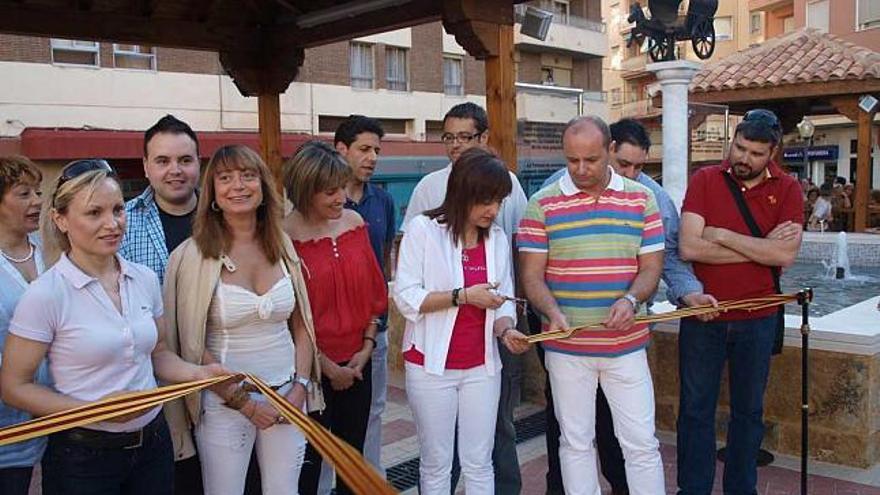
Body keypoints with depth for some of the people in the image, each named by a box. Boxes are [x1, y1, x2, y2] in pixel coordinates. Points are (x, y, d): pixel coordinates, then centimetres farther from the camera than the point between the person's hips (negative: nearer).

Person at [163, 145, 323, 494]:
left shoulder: (283, 246, 2)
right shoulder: (193, 255, -10)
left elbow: (301, 326, 7)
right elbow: (193, 346, -9)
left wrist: (300, 388, -4)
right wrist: (243, 401, -11)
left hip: (287, 398, 3)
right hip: (224, 402, -3)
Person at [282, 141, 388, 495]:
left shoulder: (354, 222, 2)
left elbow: (373, 291, 8)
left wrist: (367, 346, 0)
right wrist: (326, 366, -9)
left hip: (356, 364, 5)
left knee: (353, 457, 17)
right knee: (309, 460, 8)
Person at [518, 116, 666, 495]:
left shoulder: (641, 199, 2)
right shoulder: (543, 204, -3)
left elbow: (651, 267, 2)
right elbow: (531, 275, -4)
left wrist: (631, 300, -18)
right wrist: (553, 312, -23)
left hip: (627, 345, 1)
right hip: (566, 347, -1)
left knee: (641, 443, 7)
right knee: (576, 442, 12)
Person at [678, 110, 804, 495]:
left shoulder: (787, 189, -1)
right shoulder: (704, 180, -5)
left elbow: (786, 254, -15)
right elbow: (689, 247, -17)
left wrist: (723, 236, -15)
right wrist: (761, 248, -14)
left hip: (757, 318, 1)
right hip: (703, 315, -1)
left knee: (749, 410, 14)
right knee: (696, 408, 8)